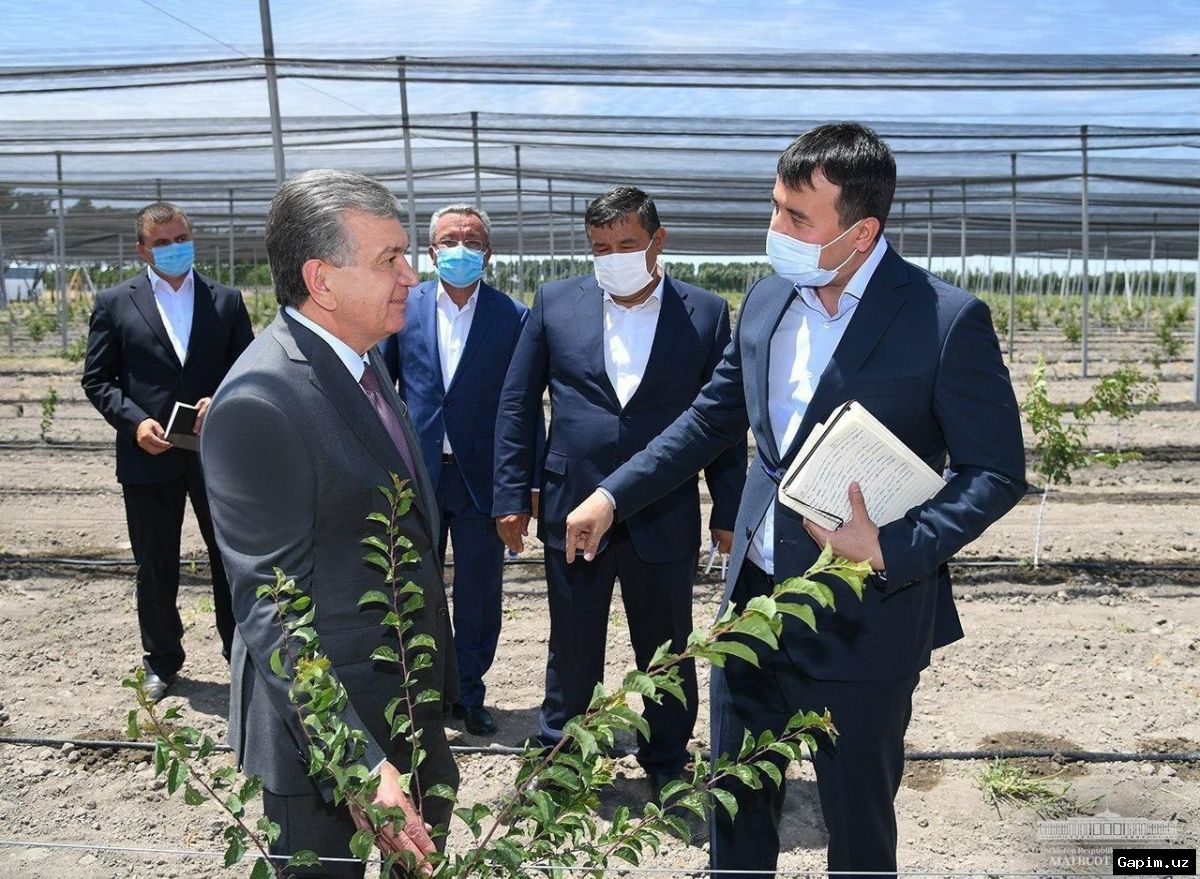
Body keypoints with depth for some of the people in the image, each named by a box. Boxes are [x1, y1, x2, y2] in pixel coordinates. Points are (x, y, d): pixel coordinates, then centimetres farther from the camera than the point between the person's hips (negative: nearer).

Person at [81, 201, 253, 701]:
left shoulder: (226, 301, 5)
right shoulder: (115, 303, 2)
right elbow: (97, 378, 2)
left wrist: (222, 402, -13)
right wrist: (134, 420, -13)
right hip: (149, 454, 0)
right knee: (155, 566, 11)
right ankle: (161, 660, 28)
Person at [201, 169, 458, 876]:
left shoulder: (365, 359, 3)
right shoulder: (259, 404, -27)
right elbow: (271, 606, -26)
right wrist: (355, 764, -28)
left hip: (409, 695, 8)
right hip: (326, 720, -8)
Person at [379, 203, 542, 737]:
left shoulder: (513, 317, -4)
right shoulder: (404, 307, 1)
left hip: (482, 476, -1)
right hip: (416, 473, 2)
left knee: (479, 594, 10)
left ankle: (468, 693, 28)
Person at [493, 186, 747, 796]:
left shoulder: (706, 313, -1)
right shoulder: (555, 302, 1)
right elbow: (517, 404, 5)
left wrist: (729, 511, 1)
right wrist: (512, 496, 1)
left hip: (665, 519, 0)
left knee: (667, 654, 14)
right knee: (571, 653, 15)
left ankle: (667, 766, 35)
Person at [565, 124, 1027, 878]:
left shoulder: (948, 320, -16)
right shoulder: (767, 300, 2)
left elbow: (997, 471, -12)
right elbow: (713, 418, 12)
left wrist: (892, 551, -24)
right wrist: (614, 494, 8)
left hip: (862, 621, -5)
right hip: (754, 597, 5)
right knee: (736, 797, 19)